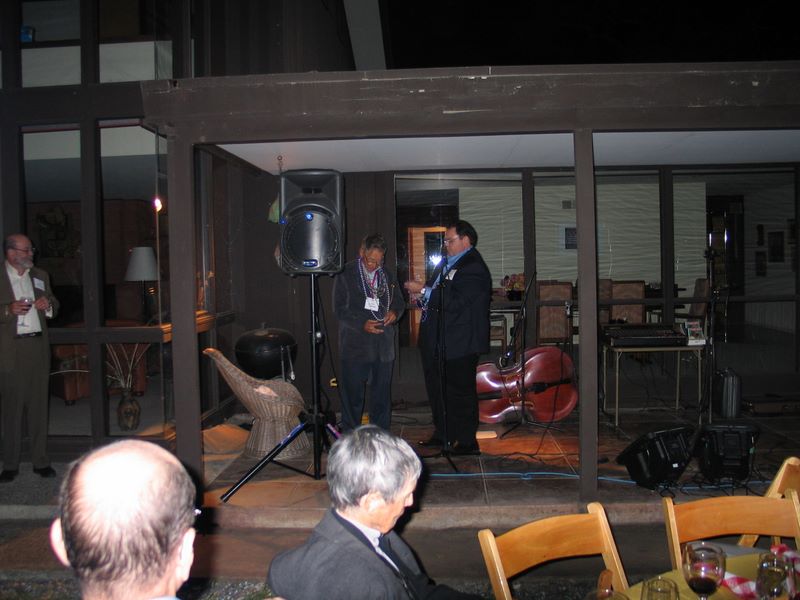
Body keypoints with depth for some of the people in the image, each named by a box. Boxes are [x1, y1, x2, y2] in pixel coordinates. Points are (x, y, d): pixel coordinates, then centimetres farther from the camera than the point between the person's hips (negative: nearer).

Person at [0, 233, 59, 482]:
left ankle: (40, 461, 16)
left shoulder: (40, 276, 14)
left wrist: (48, 305, 1)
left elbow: (54, 306, 22)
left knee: (39, 406, 8)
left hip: (39, 347, 4)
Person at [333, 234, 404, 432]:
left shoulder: (388, 275, 10)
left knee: (382, 395, 11)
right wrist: (362, 324, -18)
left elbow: (399, 301, 18)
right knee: (352, 396, 3)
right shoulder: (346, 274, -3)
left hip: (383, 346, 4)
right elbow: (339, 308, -5)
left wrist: (394, 312, -5)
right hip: (354, 346, -4)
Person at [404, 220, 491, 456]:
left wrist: (424, 291, -20)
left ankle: (467, 442, 11)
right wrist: (422, 297, 4)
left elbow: (455, 301, -24)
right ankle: (442, 435, 30)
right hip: (437, 342, 10)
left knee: (461, 392, 0)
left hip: (459, 342, -10)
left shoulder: (474, 268, -14)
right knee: (437, 389, 16)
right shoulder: (446, 263, 17)